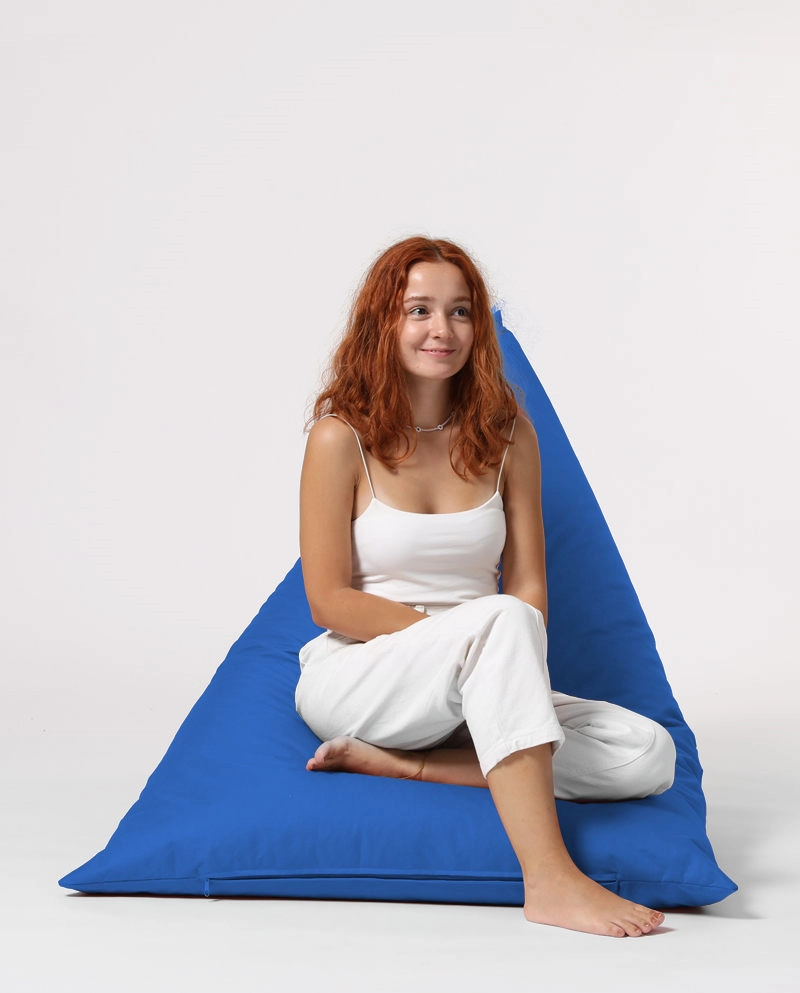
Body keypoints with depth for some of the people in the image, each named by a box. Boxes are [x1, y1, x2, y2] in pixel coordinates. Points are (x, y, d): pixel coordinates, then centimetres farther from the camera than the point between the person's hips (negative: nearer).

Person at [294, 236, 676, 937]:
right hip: (354, 679, -5)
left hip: (468, 692, 5)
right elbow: (330, 601, -8)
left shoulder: (507, 434, 6)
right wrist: (466, 636, -17)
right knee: (499, 621, -35)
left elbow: (528, 584, 6)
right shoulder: (343, 437, -6)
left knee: (648, 754, -18)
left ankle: (392, 763, -19)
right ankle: (549, 880, -39)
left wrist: (508, 664, -16)